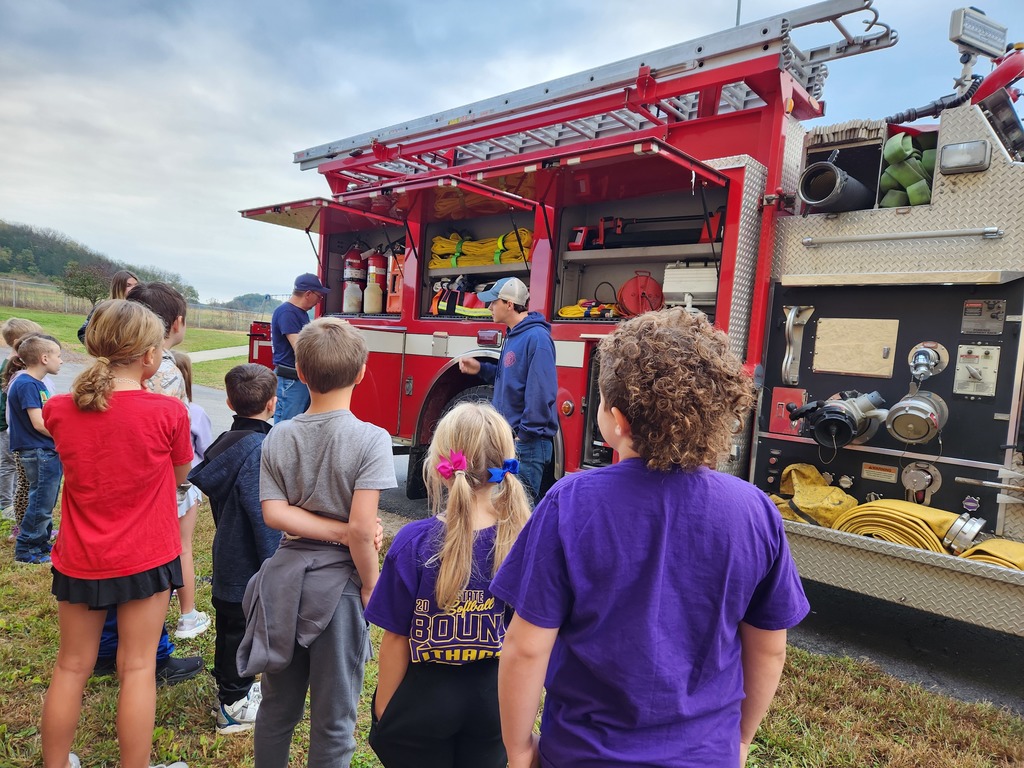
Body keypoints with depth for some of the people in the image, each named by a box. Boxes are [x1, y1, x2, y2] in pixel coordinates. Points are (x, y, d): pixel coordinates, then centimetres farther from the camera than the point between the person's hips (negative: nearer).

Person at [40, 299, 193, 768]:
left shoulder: (58, 410, -7)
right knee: (137, 668, 9)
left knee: (71, 667, 19)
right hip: (146, 559, -3)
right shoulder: (168, 412, -18)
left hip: (79, 559, 4)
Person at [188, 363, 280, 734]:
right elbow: (263, 517, -25)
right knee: (242, 631, 7)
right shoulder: (259, 450, -25)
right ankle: (234, 707, 22)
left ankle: (231, 686, 40)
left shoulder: (225, 442, 3)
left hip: (226, 558, 9)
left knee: (229, 627, 22)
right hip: (248, 566, -9)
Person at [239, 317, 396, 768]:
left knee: (277, 705, 23)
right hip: (337, 583, -4)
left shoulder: (278, 437, -3)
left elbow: (274, 513, -9)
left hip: (286, 578, 5)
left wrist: (337, 531, -11)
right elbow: (362, 529, -21)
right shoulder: (370, 440, -18)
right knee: (333, 718, 13)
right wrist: (370, 584, -7)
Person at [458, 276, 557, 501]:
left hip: (528, 442, -10)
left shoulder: (536, 337, -17)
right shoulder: (514, 336, 14)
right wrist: (481, 368, 8)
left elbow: (541, 390, -23)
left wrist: (526, 434, -21)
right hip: (509, 436, 10)